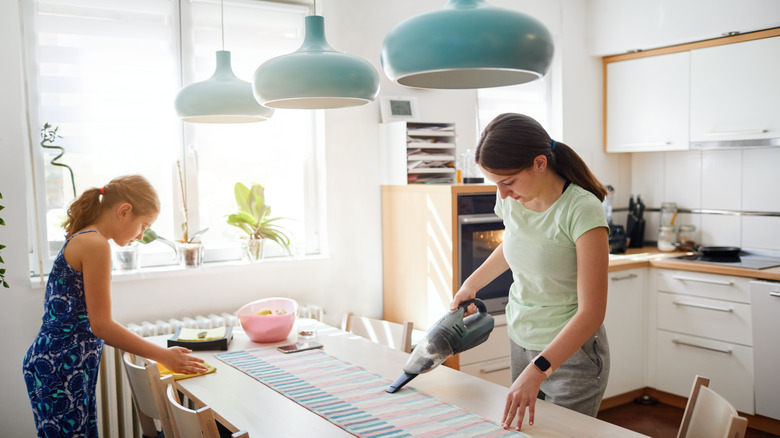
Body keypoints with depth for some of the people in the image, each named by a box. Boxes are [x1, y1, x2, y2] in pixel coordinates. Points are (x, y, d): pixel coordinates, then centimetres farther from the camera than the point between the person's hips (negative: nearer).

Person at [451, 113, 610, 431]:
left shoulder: (582, 211, -24)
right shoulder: (510, 199, -6)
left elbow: (591, 312, -26)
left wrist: (538, 370, -33)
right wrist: (472, 283, 17)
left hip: (571, 354, -6)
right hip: (520, 342, 6)